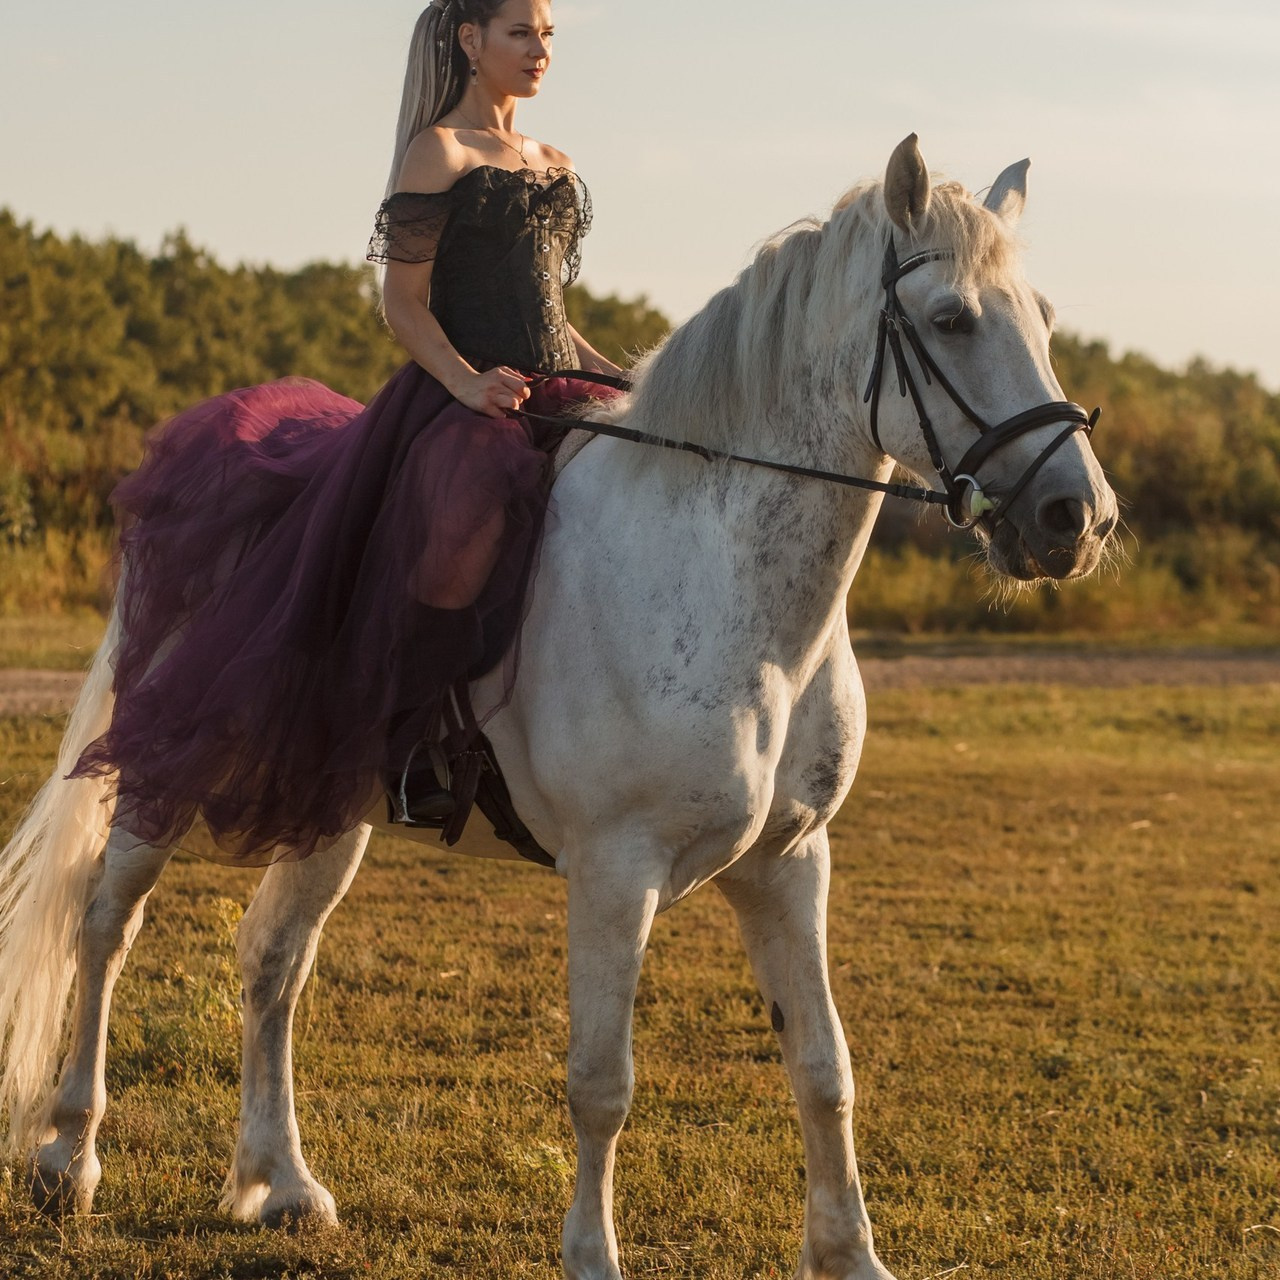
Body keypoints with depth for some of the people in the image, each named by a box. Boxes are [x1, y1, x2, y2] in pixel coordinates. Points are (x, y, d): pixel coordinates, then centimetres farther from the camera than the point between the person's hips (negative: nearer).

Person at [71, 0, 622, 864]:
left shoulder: (553, 168, 21)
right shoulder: (438, 152, -1)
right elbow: (404, 305, -6)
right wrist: (468, 382, -22)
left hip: (558, 401, 8)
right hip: (459, 404, -8)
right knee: (467, 519, -37)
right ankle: (416, 756, -24)